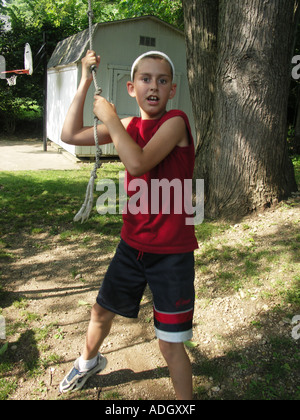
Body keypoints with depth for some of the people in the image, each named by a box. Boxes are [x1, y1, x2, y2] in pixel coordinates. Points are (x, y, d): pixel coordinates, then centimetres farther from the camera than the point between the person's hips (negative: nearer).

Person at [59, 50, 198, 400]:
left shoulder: (175, 121, -14)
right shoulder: (130, 125, 4)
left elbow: (138, 163, -30)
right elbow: (70, 135, 5)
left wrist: (109, 115, -17)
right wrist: (85, 80, 2)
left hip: (171, 252, -6)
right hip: (132, 244, 7)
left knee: (170, 343, -1)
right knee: (101, 310, 25)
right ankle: (89, 362, 55)